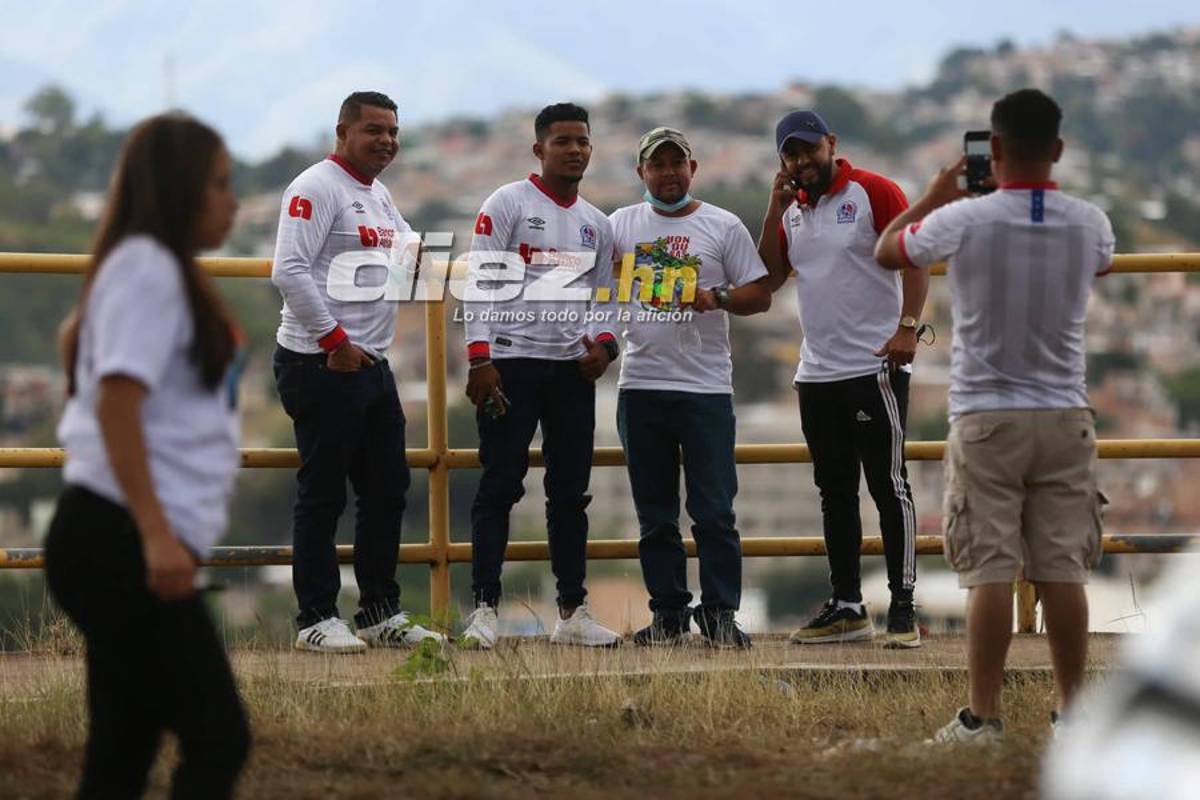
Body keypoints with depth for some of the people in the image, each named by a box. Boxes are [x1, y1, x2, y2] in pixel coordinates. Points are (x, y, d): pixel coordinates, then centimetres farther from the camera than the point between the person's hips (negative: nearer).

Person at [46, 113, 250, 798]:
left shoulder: (163, 273, 20)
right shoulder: (148, 268, -11)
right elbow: (115, 404, -21)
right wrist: (156, 533, -27)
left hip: (124, 546, 10)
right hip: (122, 544, -10)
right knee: (219, 741, -11)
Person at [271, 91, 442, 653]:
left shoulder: (379, 196, 18)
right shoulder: (317, 187, -10)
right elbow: (289, 271, -19)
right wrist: (334, 340, -19)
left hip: (372, 363, 9)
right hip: (321, 364, -9)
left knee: (387, 489, 11)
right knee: (322, 494, -5)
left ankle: (380, 613, 19)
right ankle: (316, 620, 0)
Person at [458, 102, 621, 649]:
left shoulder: (597, 224, 16)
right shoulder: (507, 204, -2)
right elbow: (481, 282, -8)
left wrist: (603, 344, -2)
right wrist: (479, 359, -17)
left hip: (574, 368, 6)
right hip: (512, 360, -6)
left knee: (571, 492, 7)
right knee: (500, 486, -7)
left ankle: (573, 612, 12)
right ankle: (484, 607, -6)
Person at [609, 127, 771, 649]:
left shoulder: (723, 226, 4)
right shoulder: (622, 225, 11)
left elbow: (760, 294, 3)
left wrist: (717, 298, -15)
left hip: (707, 386, -3)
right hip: (641, 385, 3)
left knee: (714, 511, -6)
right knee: (654, 515, 6)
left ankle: (720, 612, -1)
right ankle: (667, 613, 12)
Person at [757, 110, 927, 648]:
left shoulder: (873, 193, -5)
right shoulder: (790, 211, 15)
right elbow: (768, 279, 8)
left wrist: (907, 326, -22)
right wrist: (776, 208, 1)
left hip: (876, 367, -7)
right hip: (817, 375, 7)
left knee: (888, 485, -8)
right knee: (834, 491, 10)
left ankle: (903, 609, -6)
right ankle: (847, 607, 17)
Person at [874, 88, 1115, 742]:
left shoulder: (964, 220, -13)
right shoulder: (1089, 223, -2)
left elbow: (887, 251, 5)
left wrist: (935, 196, 18)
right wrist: (1042, 192, 26)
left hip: (986, 421, -3)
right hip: (1065, 418, 3)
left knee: (990, 571, -3)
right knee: (1063, 570, 6)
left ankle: (983, 716, -3)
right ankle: (1072, 709, 9)